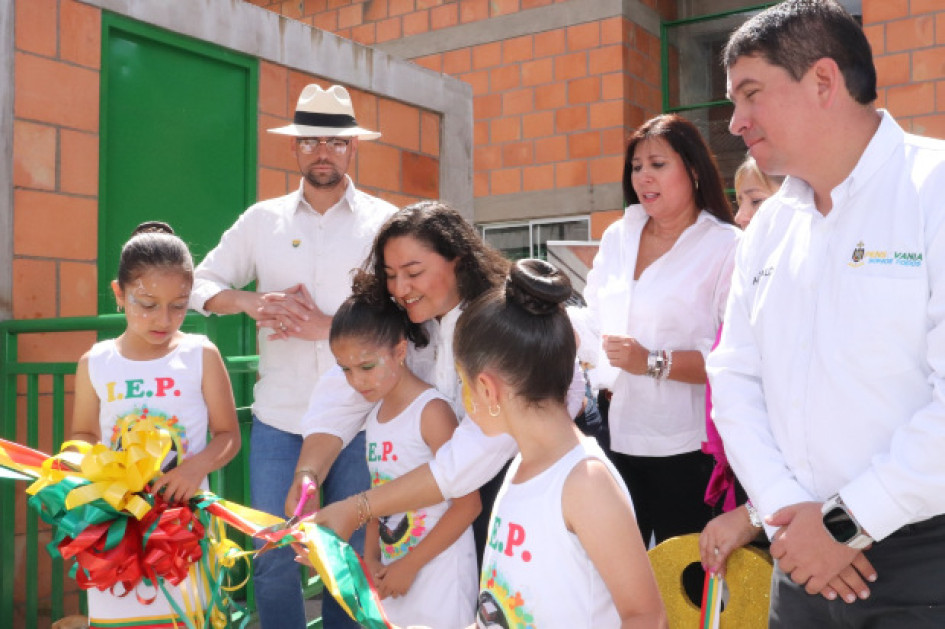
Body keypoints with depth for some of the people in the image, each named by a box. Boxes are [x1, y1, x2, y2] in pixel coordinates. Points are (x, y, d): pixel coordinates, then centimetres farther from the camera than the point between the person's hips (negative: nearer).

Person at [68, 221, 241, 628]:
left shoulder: (201, 356, -5)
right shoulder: (95, 363, 1)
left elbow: (228, 435, 0)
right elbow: (83, 435, 11)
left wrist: (200, 465, -19)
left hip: (184, 517, -1)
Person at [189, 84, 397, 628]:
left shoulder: (383, 220, 1)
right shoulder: (263, 219, 8)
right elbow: (202, 284, 10)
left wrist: (326, 325, -17)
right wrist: (251, 301, -10)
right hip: (279, 419, 2)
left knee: (353, 556, 11)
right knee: (273, 557, 7)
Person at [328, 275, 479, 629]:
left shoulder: (431, 410, -16)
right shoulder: (375, 413, 6)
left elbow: (468, 504, -17)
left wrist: (410, 565, -13)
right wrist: (371, 559, 0)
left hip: (438, 579, -6)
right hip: (391, 575, 7)